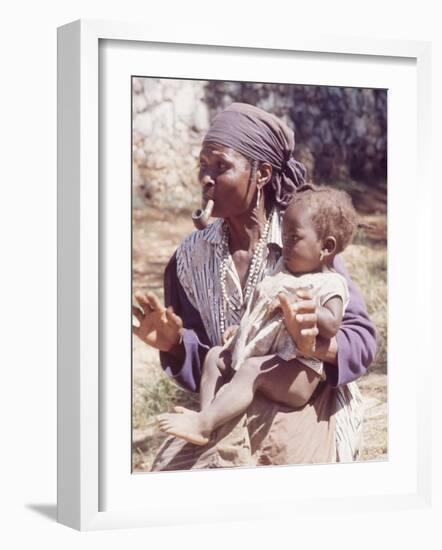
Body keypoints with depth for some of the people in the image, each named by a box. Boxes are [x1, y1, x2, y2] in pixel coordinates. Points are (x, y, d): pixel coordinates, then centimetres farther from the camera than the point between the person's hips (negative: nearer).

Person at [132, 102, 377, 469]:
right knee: (172, 465, -20)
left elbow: (363, 341, -10)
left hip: (304, 408, -3)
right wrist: (174, 344, -17)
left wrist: (317, 342, -31)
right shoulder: (192, 256, 1)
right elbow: (200, 366, 5)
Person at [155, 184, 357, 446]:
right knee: (215, 356, 5)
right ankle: (205, 412, -14)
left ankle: (203, 423, -44)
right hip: (261, 351, 11)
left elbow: (331, 325, -25)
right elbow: (264, 308, 31)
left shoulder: (331, 285, -8)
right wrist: (244, 329, 15)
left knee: (251, 370, -32)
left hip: (297, 366, -11)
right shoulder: (284, 269, 21)